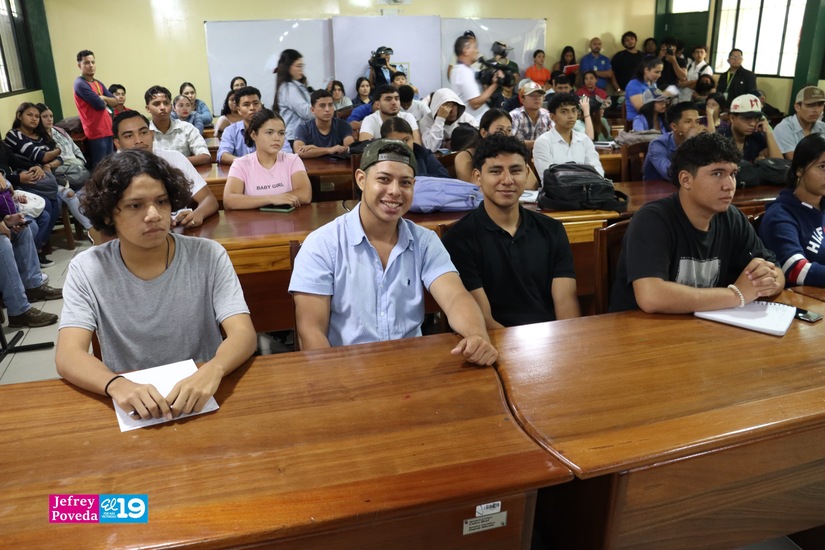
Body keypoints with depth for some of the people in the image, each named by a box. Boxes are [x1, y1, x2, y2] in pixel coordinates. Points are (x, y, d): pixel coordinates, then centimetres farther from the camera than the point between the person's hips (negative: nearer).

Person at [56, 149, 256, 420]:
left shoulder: (208, 256, -5)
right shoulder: (86, 269, -3)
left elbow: (244, 334, -13)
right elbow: (68, 355, -12)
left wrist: (212, 371, -34)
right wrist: (117, 385, -33)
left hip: (203, 398, -1)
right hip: (129, 401, 1)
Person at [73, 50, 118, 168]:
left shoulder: (98, 83, 17)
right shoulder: (80, 84, -10)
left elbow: (115, 102, 11)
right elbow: (99, 104, -17)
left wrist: (103, 98, -8)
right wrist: (105, 101, 5)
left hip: (108, 129, 9)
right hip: (96, 132, -9)